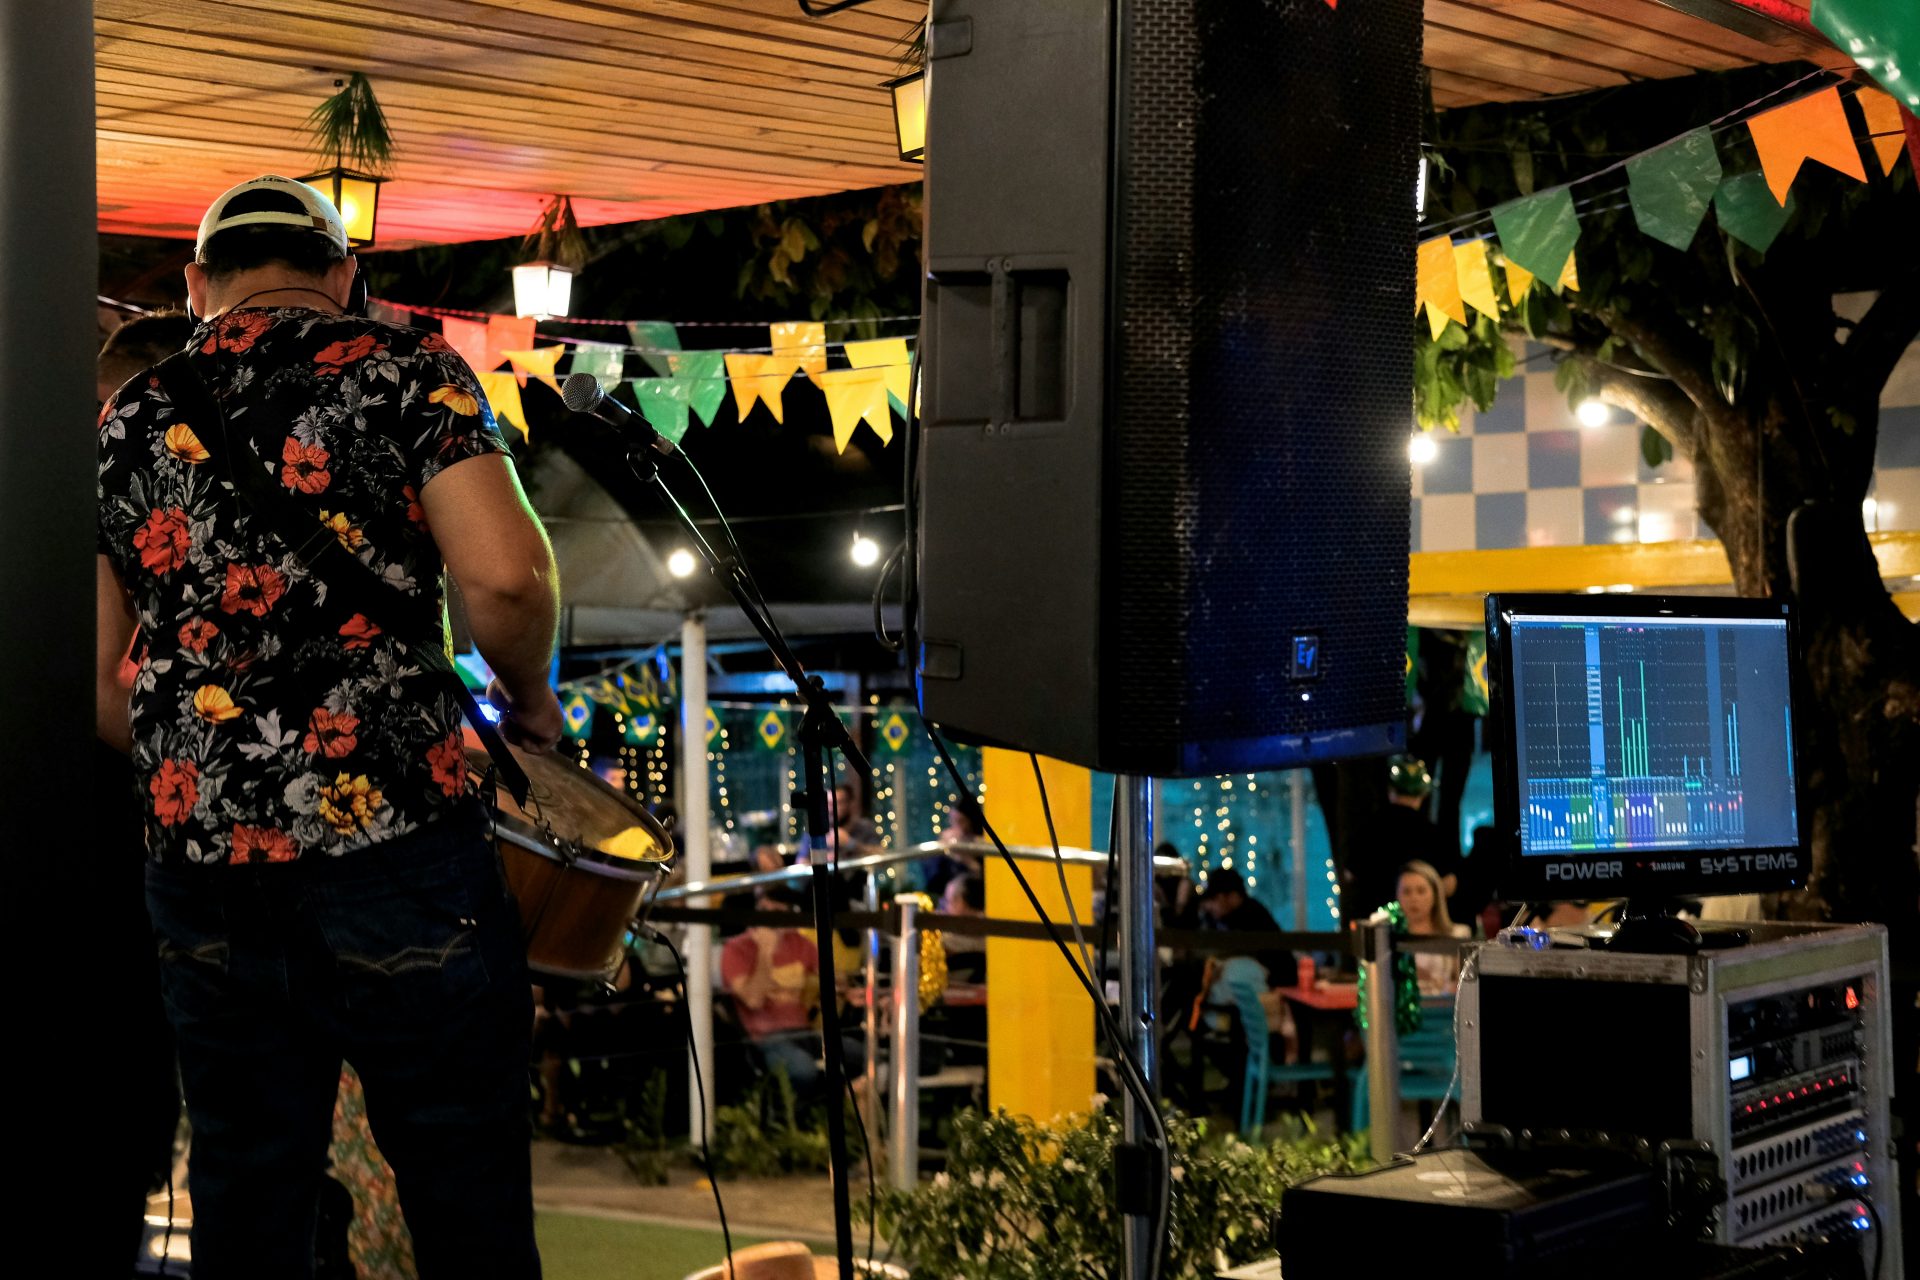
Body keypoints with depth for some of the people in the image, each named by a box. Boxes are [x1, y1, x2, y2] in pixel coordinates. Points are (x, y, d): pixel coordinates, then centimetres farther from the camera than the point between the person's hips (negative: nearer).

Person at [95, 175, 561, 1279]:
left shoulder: (126, 423, 13)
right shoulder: (403, 369, 0)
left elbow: (96, 682, 13)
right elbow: (505, 573, -13)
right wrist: (529, 700, 5)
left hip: (199, 857, 4)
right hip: (395, 844, -4)